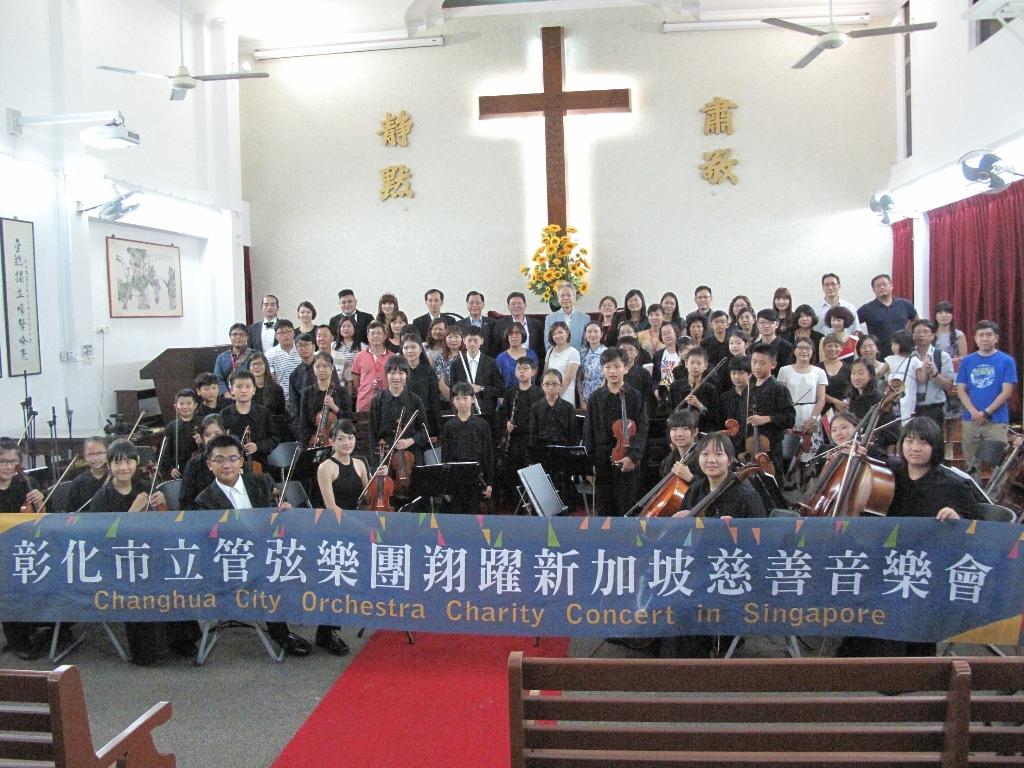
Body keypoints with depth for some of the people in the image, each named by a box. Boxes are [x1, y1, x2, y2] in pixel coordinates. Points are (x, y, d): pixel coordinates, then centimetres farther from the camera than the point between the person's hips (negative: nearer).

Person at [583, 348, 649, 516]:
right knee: (604, 507, 7)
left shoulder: (636, 397, -1)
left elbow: (642, 429, -6)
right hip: (602, 462, 2)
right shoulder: (596, 398, 4)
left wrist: (633, 456, -18)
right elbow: (589, 432, 5)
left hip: (628, 461, -2)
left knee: (626, 506, 2)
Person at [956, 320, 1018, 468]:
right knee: (971, 463, 8)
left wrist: (986, 413, -10)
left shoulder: (1006, 361, 1)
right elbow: (961, 390, 4)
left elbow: (1006, 392, -4)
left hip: (996, 421, -2)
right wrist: (974, 413, -10)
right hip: (971, 420, 2)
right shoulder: (967, 361, 7)